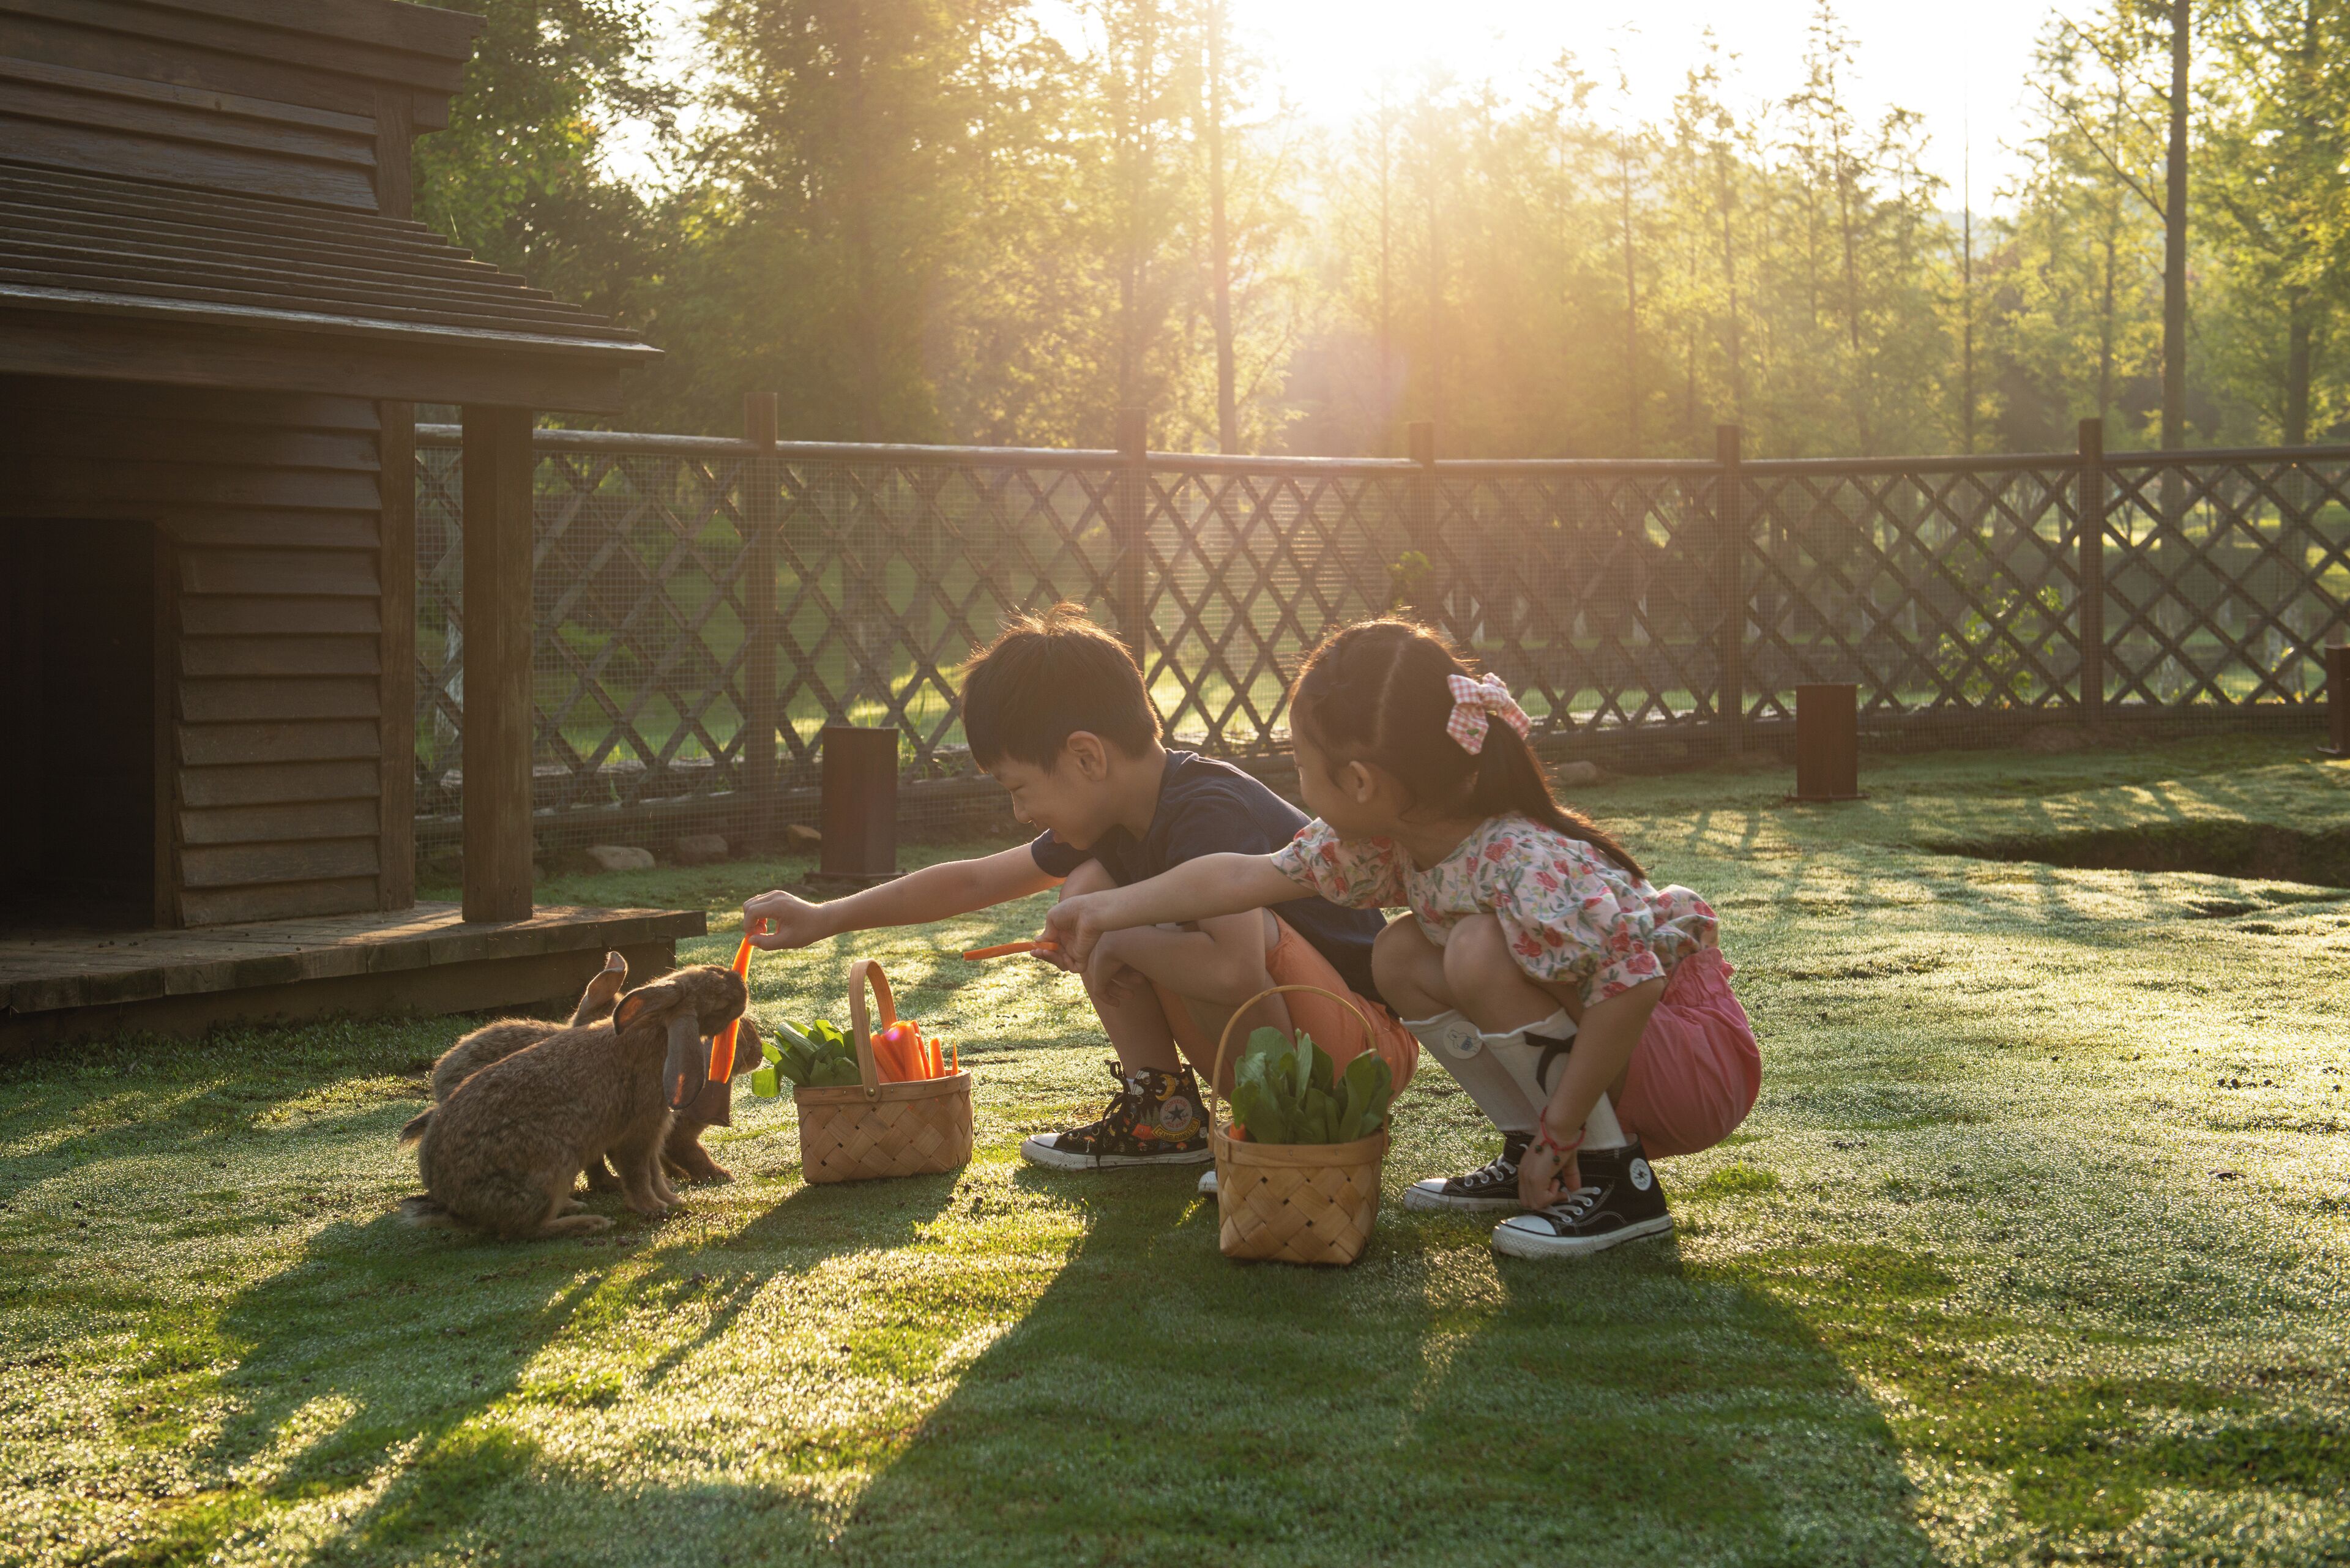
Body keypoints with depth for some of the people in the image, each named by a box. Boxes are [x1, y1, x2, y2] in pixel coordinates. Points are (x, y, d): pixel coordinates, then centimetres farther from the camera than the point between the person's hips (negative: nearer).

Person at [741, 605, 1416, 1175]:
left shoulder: (1210, 815, -25)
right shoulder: (1122, 821, 3)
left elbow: (1235, 969, -42)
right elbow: (973, 880, 16)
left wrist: (1118, 943, -24)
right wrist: (825, 919, 18)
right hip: (1266, 1039, 9)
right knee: (1090, 890, 3)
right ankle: (1165, 1113, 4)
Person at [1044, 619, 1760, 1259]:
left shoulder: (1524, 865, -32)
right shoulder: (1390, 840, -5)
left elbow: (1634, 983, -37)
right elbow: (1250, 875, 6)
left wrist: (1560, 1132, -28)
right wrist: (1109, 908, 11)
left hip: (1698, 1052, -8)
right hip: (1598, 1032, 8)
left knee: (1481, 952, -28)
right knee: (1402, 958, 2)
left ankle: (1615, 1179, -16)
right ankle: (1532, 1159, 6)